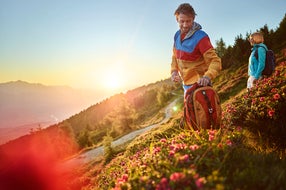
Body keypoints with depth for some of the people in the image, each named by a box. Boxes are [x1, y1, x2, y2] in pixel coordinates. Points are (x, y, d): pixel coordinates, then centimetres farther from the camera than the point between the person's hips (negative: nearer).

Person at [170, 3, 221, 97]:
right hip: (186, 83, 8)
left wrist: (207, 76, -41)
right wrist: (174, 71, -2)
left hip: (199, 83, -8)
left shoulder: (200, 37, -22)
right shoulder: (177, 35, 0)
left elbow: (215, 61, -24)